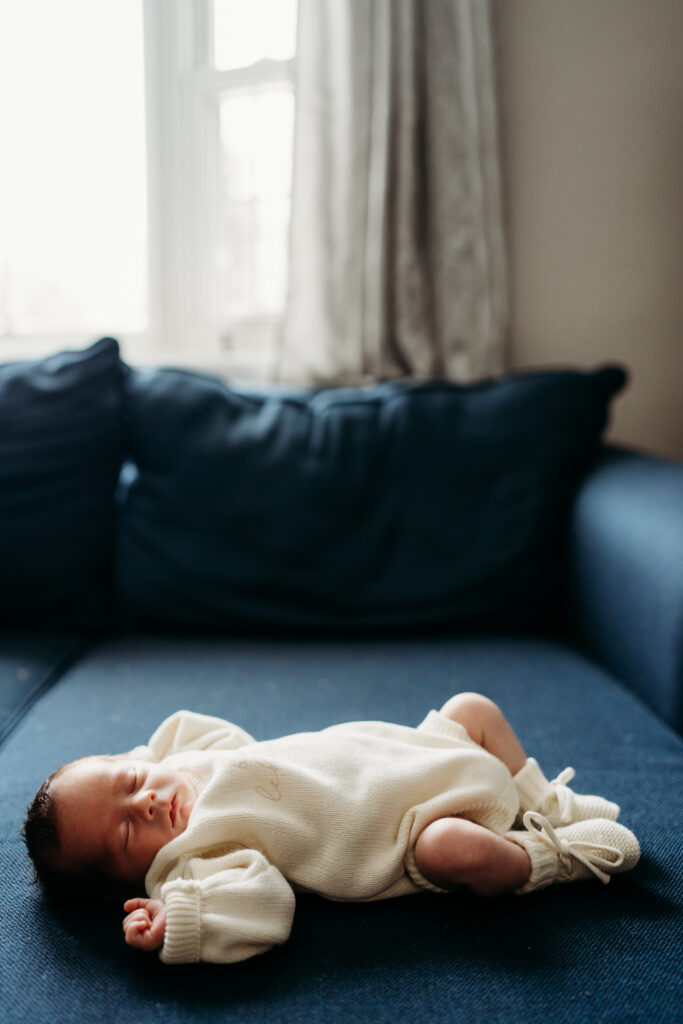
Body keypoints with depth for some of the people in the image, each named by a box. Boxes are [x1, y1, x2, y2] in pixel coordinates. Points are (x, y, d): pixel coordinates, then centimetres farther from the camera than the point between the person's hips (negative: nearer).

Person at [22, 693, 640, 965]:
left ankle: (545, 803, 25)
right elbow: (264, 901, -34)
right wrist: (178, 921, -46)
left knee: (473, 707, 11)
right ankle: (553, 854, -5)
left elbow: (197, 724, 21)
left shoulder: (192, 752, -1)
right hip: (406, 838, -7)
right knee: (453, 848, -36)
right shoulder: (192, 858, -20)